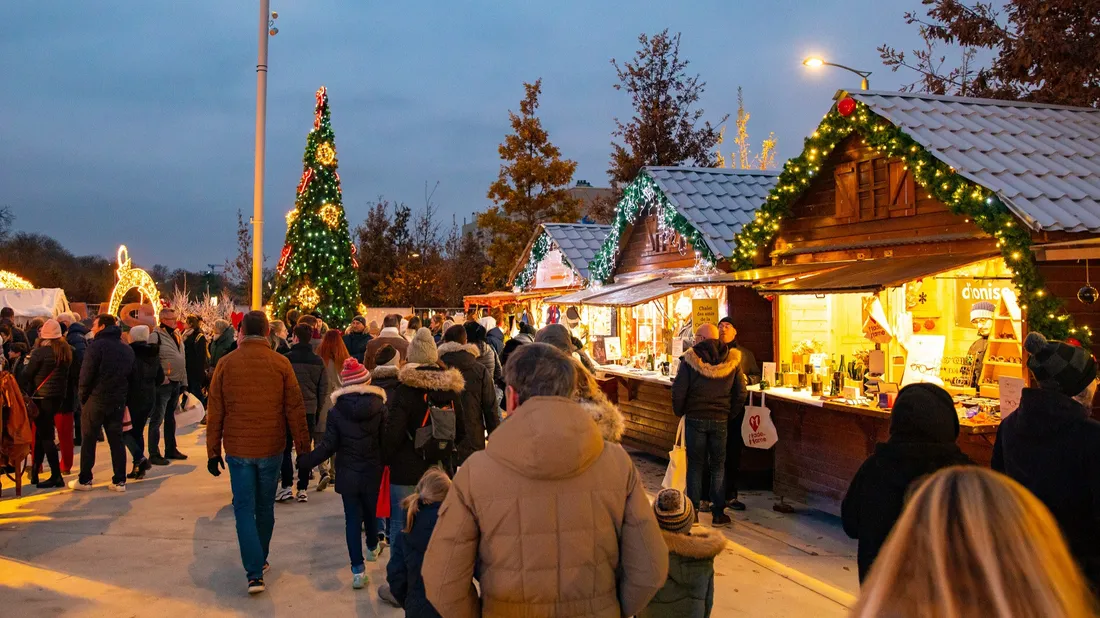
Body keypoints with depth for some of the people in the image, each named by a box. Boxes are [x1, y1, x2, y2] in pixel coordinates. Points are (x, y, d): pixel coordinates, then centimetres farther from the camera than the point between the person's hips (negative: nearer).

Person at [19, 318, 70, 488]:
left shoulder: (41, 351, -12)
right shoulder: (66, 351, 5)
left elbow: (27, 374, -6)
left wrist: (20, 390, 7)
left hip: (41, 397, -6)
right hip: (58, 396, 6)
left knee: (45, 436, -3)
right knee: (41, 433, 16)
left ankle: (57, 476, -6)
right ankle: (34, 472, 22)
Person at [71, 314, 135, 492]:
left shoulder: (96, 346, -10)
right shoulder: (127, 349, 11)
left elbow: (86, 375, -13)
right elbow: (131, 376, 12)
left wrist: (82, 397, -2)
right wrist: (124, 399, 12)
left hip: (96, 399, -5)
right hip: (118, 402, 5)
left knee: (89, 440, 5)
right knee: (116, 440, 8)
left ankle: (84, 480, 10)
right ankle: (120, 481, 8)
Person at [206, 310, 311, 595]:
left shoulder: (226, 364, -4)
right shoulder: (281, 363, -7)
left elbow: (215, 412, 0)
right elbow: (295, 409, -5)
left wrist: (213, 451, 8)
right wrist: (303, 448, 3)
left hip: (238, 449, 0)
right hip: (271, 448, 0)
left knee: (244, 509, 5)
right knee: (265, 507, 17)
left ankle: (255, 572, -4)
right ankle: (261, 559, 32)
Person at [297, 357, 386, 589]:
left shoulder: (336, 412, -11)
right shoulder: (380, 408, -10)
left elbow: (328, 446, -10)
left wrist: (305, 461, 2)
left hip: (347, 476, -1)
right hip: (373, 474, 1)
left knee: (352, 519, 6)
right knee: (371, 512, 23)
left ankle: (358, 570, 3)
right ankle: (373, 548, 48)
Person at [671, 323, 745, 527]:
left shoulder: (690, 359, -10)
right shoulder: (732, 360, -1)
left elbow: (678, 391, -10)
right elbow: (741, 394, 1)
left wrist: (680, 412, 6)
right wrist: (729, 412, 14)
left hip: (695, 419, -2)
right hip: (720, 420, 2)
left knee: (695, 465, 7)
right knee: (718, 466, 12)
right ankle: (718, 513, 14)